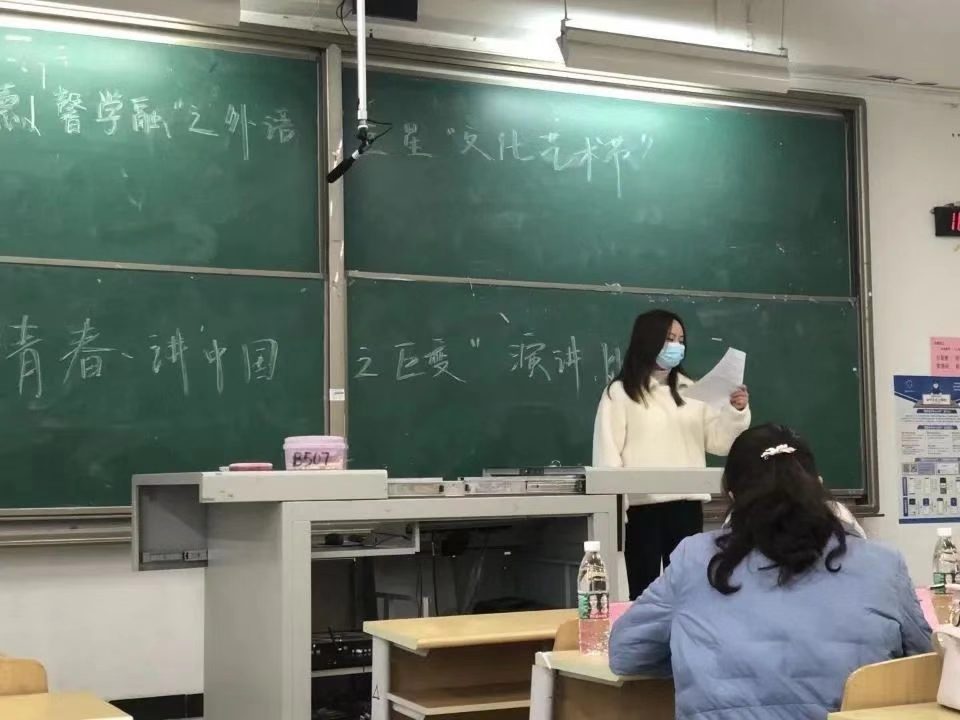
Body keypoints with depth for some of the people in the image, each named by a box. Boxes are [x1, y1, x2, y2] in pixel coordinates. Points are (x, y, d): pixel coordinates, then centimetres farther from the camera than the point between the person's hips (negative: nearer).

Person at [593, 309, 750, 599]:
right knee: (643, 591, 1)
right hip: (642, 507, -4)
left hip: (687, 505, 4)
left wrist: (737, 412, -7)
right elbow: (608, 451, -5)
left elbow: (719, 442, 11)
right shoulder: (620, 393, -1)